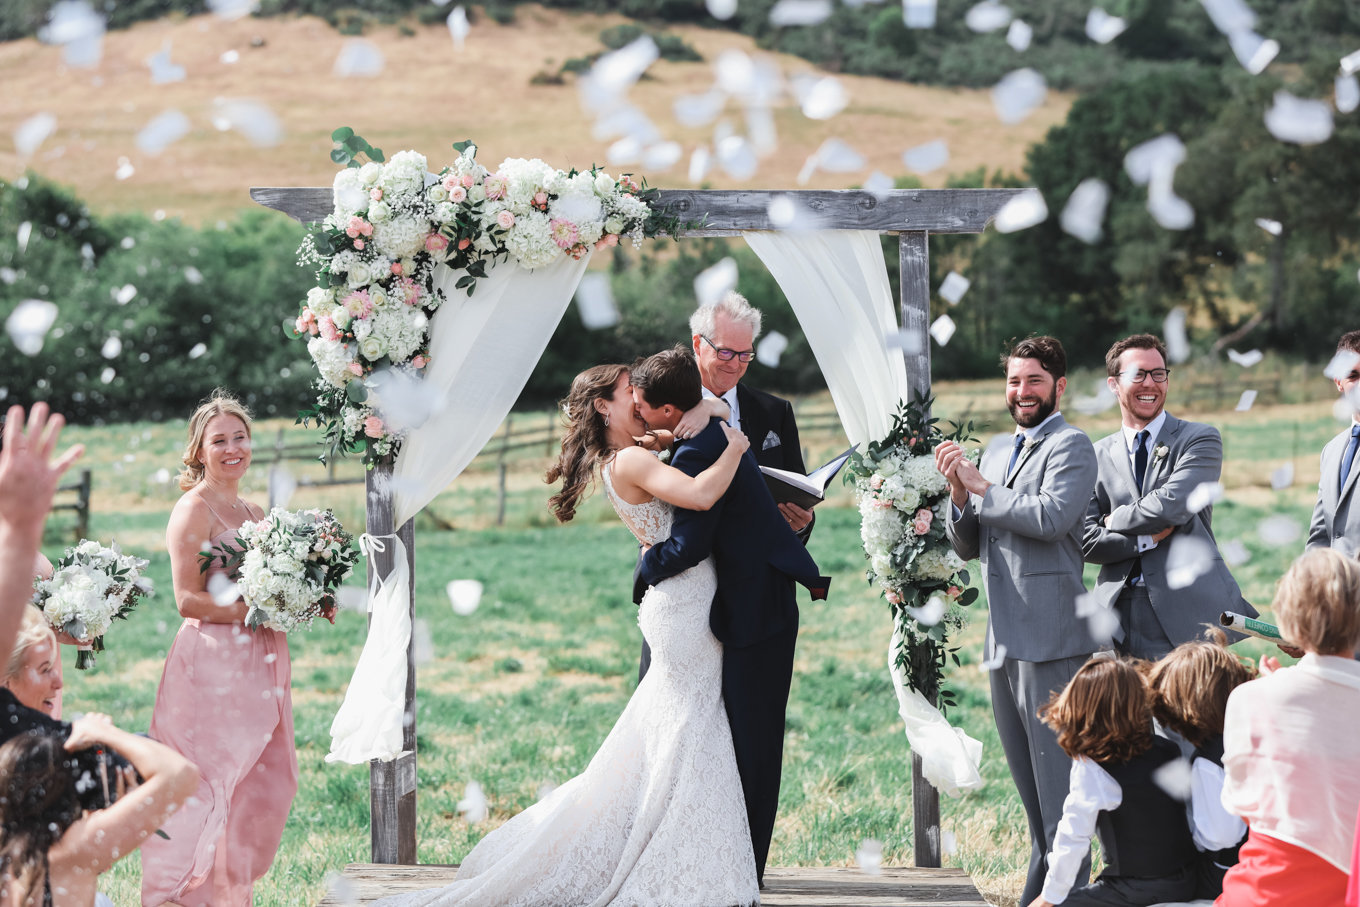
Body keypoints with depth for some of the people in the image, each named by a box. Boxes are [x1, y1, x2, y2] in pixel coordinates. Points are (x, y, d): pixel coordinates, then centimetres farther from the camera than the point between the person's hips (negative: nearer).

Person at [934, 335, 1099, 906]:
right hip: (1004, 642, 8)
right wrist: (960, 495, -2)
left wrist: (983, 489, -11)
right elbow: (967, 547, 17)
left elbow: (1050, 517, -22)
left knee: (1058, 785, -7)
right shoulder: (996, 452, 19)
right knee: (1030, 791, 15)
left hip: (1051, 639, -8)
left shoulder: (1070, 446, -5)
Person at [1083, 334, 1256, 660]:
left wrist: (1115, 520, 3)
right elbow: (1086, 540, 4)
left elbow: (1171, 505, -11)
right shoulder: (1097, 455, 14)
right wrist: (1148, 540, -7)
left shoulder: (1200, 439, 6)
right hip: (1119, 616, 2)